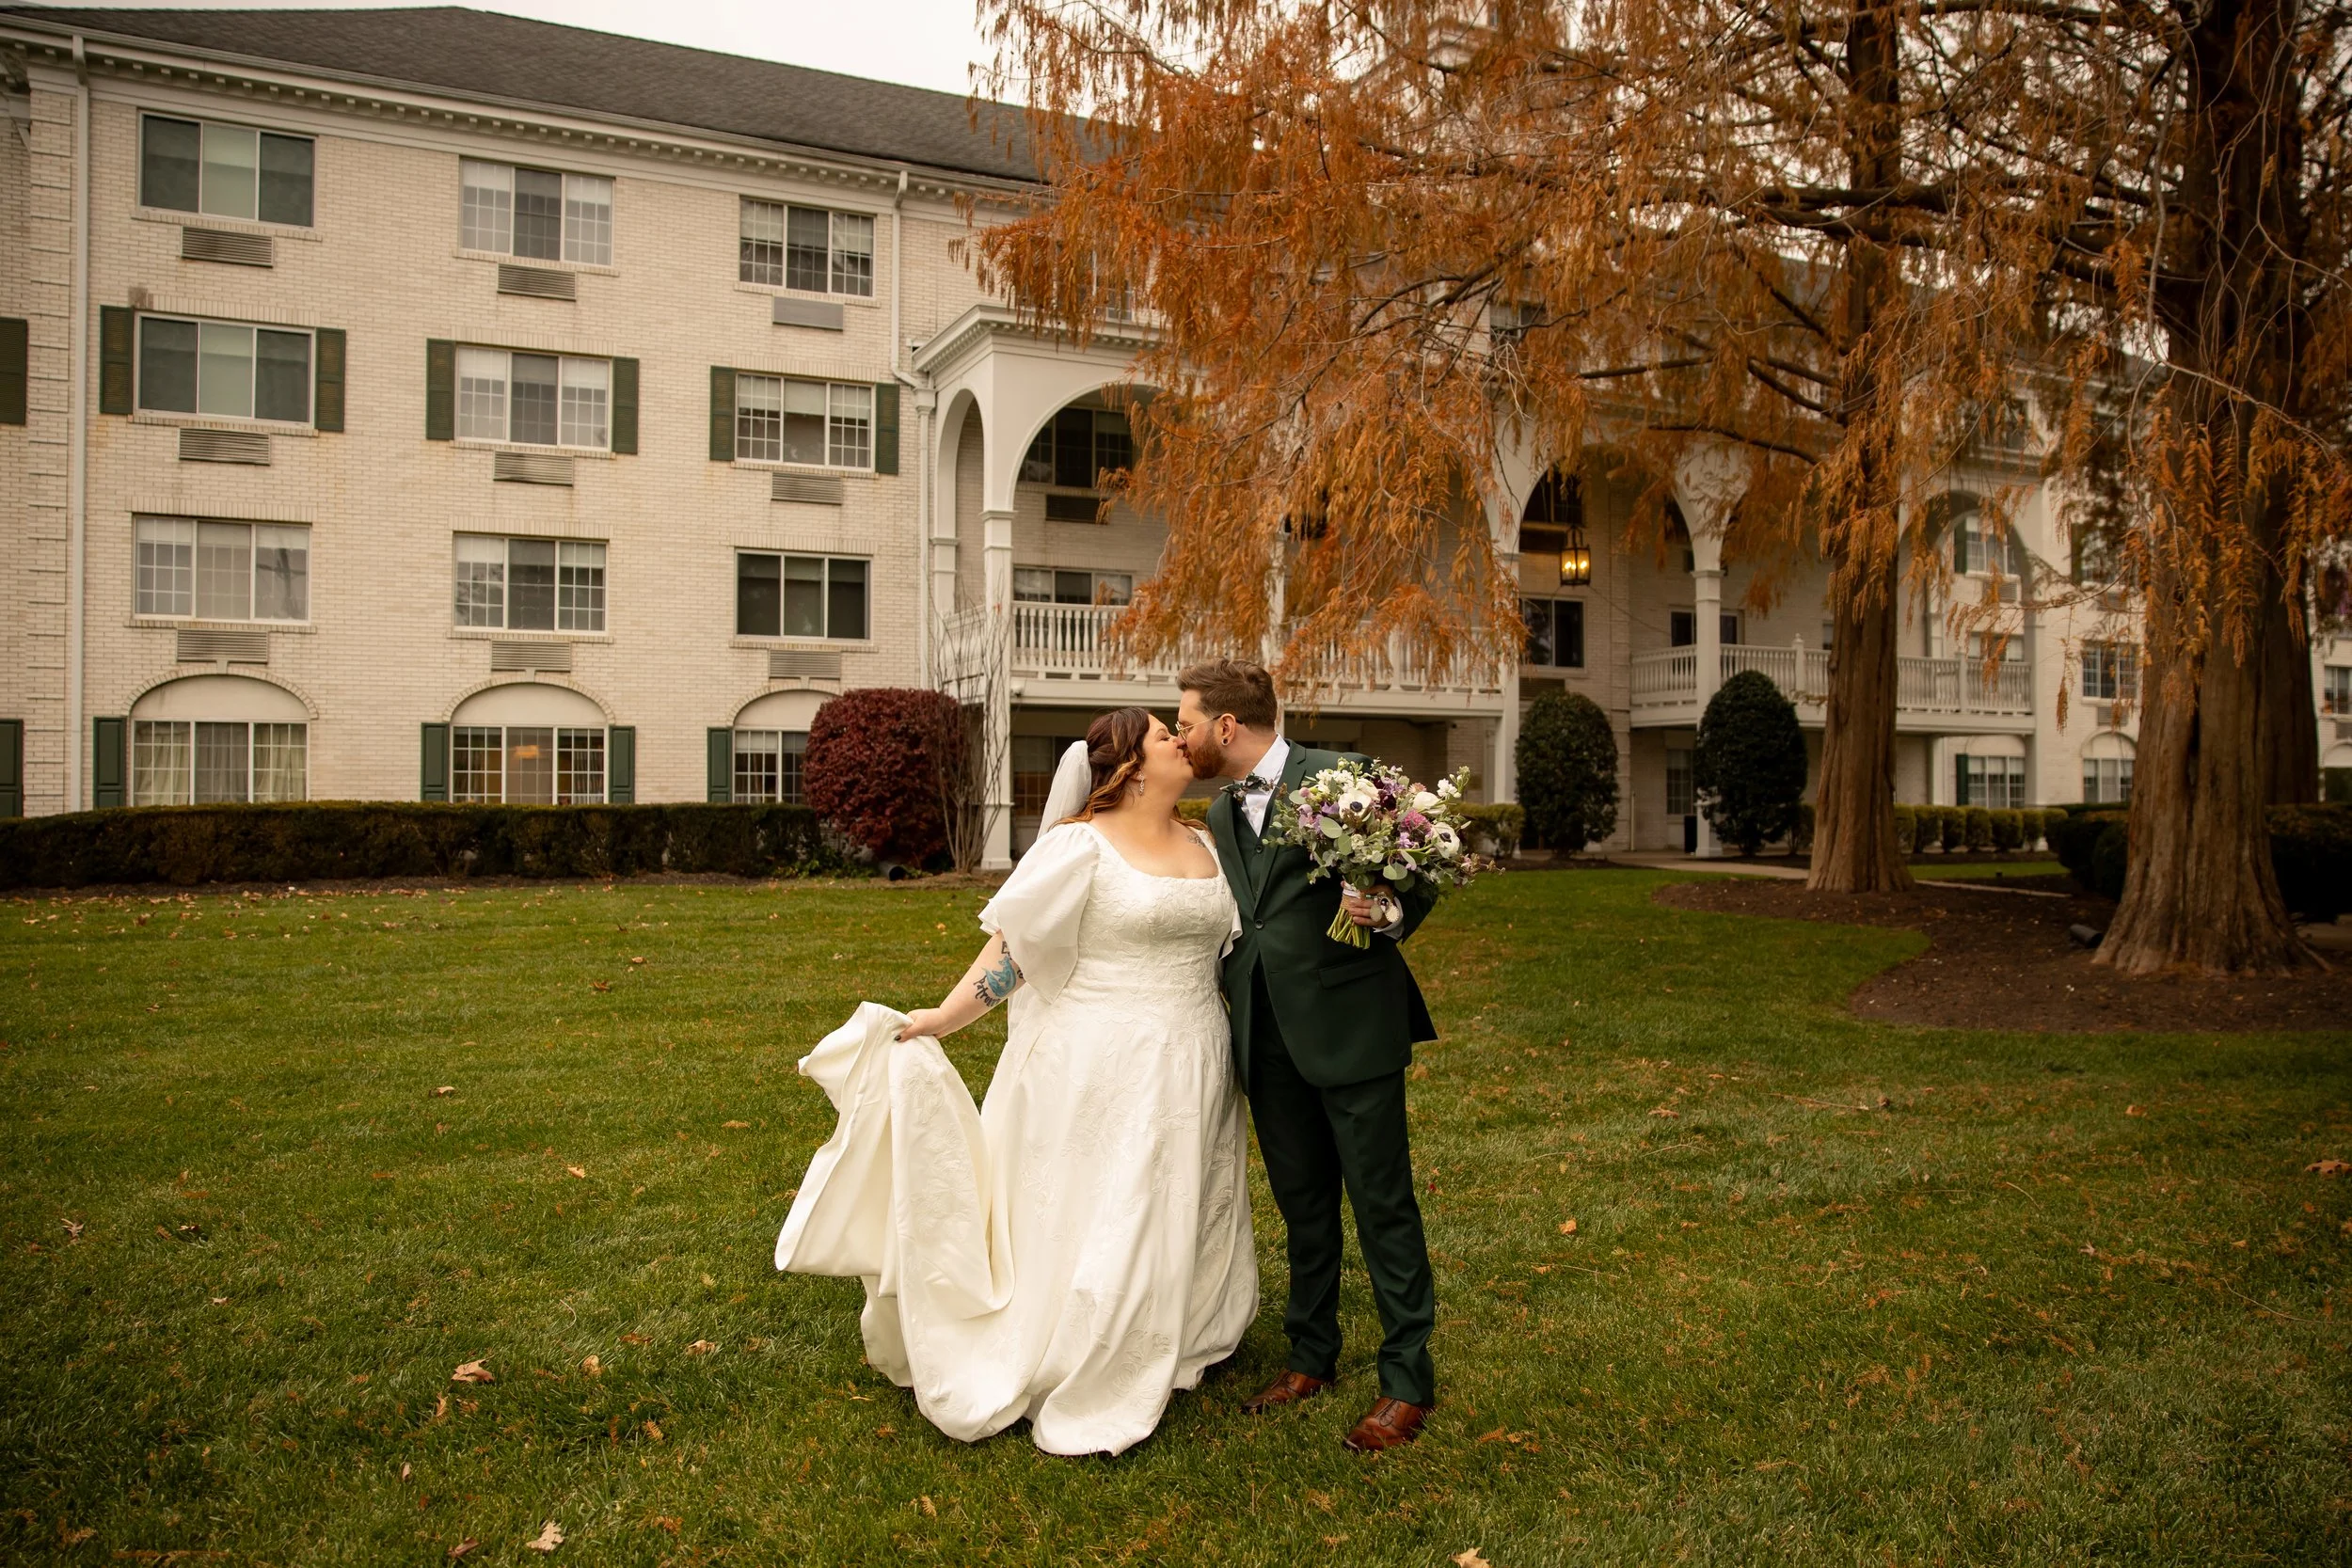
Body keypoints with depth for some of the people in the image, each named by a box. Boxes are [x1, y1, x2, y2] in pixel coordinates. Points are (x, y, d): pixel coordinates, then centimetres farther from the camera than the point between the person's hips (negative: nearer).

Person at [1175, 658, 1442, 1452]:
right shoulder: (1220, 813, 13)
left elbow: (1419, 880, -6)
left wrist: (1388, 914, -25)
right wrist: (1233, 1012, 20)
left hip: (1350, 1025, -6)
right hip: (1268, 1037, 7)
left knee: (1383, 1203, 2)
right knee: (1303, 1205, 17)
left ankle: (1408, 1378, 15)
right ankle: (1312, 1357, 32)